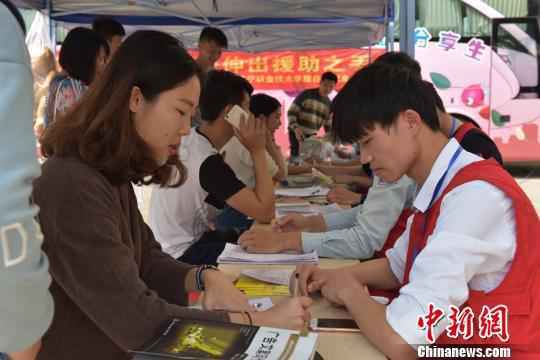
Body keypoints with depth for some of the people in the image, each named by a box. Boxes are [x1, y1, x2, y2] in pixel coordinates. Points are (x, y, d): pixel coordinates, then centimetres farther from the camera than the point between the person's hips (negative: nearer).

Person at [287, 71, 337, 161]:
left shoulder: (329, 104, 6)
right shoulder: (306, 94, -11)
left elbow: (328, 124, 13)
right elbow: (291, 112, -12)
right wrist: (296, 128, -26)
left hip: (312, 135, 5)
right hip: (297, 133, -5)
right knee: (297, 157, -13)